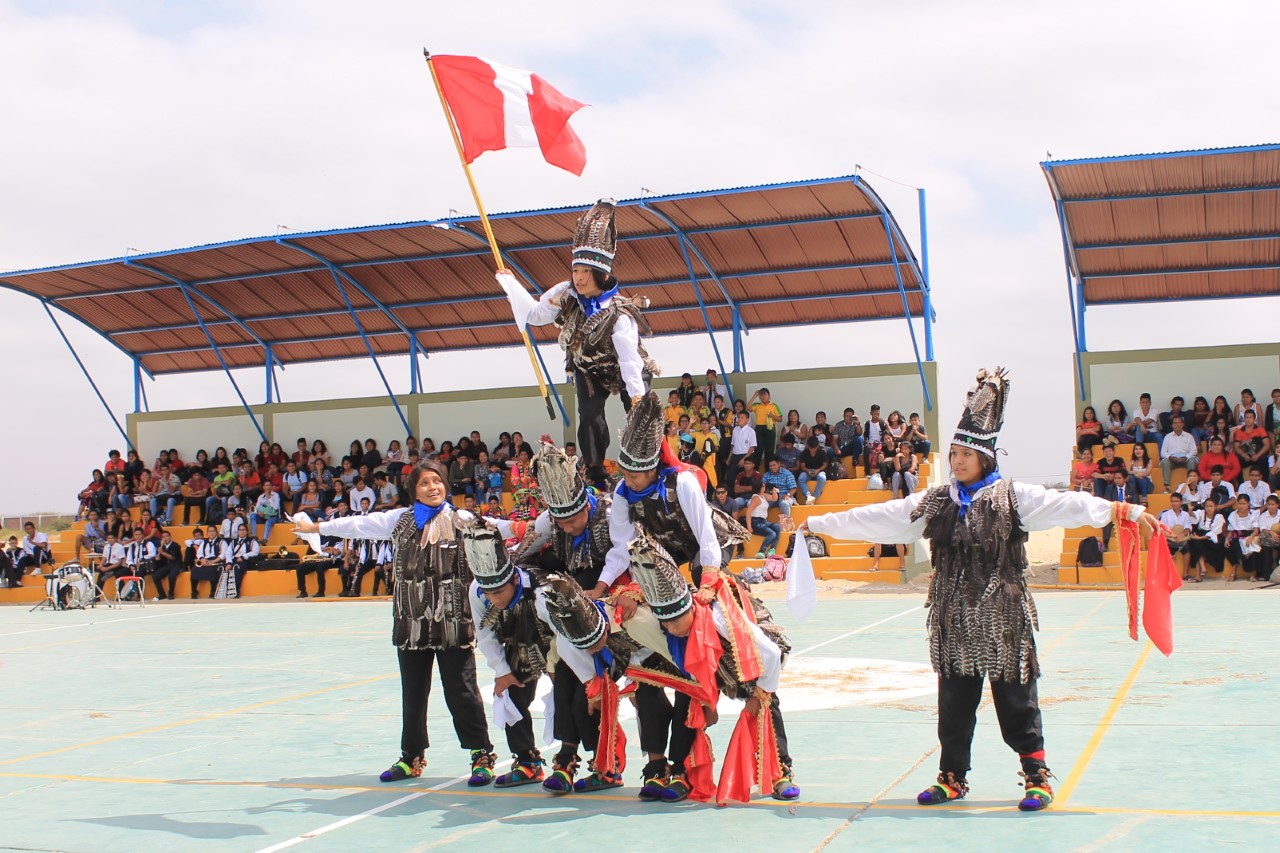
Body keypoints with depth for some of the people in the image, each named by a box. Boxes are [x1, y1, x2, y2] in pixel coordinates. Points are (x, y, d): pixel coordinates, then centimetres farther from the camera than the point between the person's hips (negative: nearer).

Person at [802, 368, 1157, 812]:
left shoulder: (1014, 497, -3)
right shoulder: (935, 502, 7)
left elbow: (1068, 505, -14)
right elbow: (877, 517, 10)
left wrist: (1126, 510, -26)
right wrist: (818, 524, 10)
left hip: (1002, 615, -4)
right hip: (954, 617, 4)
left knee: (1015, 697, 1)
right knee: (954, 700, 11)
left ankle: (1037, 777, 14)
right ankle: (953, 777, 24)